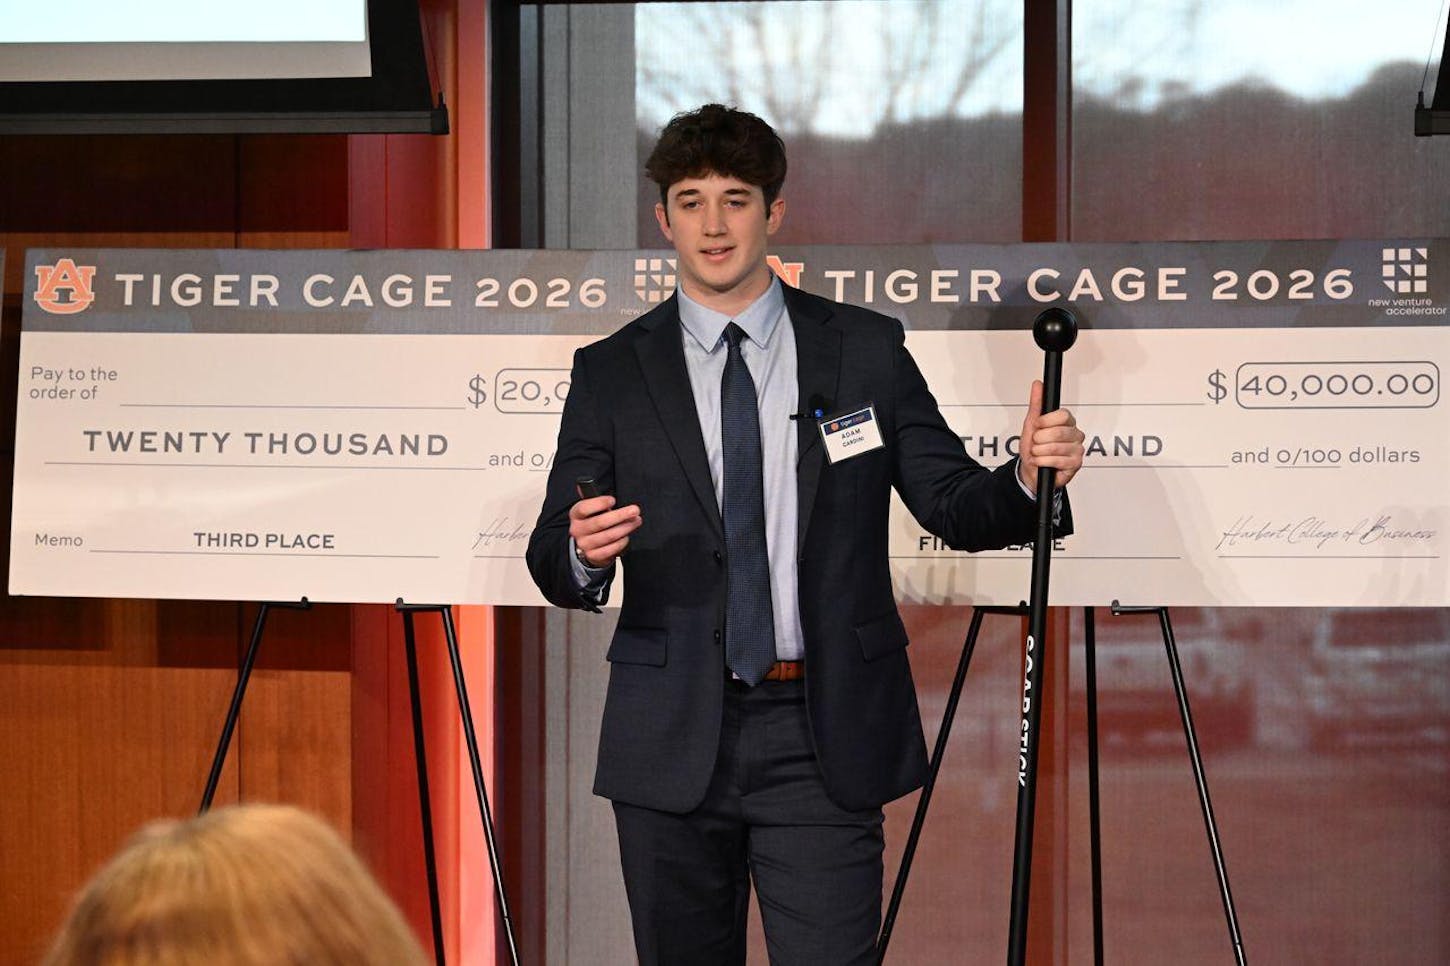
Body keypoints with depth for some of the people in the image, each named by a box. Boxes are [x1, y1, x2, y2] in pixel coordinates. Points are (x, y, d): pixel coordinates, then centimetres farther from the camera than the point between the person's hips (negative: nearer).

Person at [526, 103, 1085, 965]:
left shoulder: (866, 350, 6)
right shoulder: (612, 373, 5)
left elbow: (953, 504, 5)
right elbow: (553, 561, 2)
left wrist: (1027, 481, -17)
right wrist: (583, 552, -21)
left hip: (826, 738, -1)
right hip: (673, 741, 1)